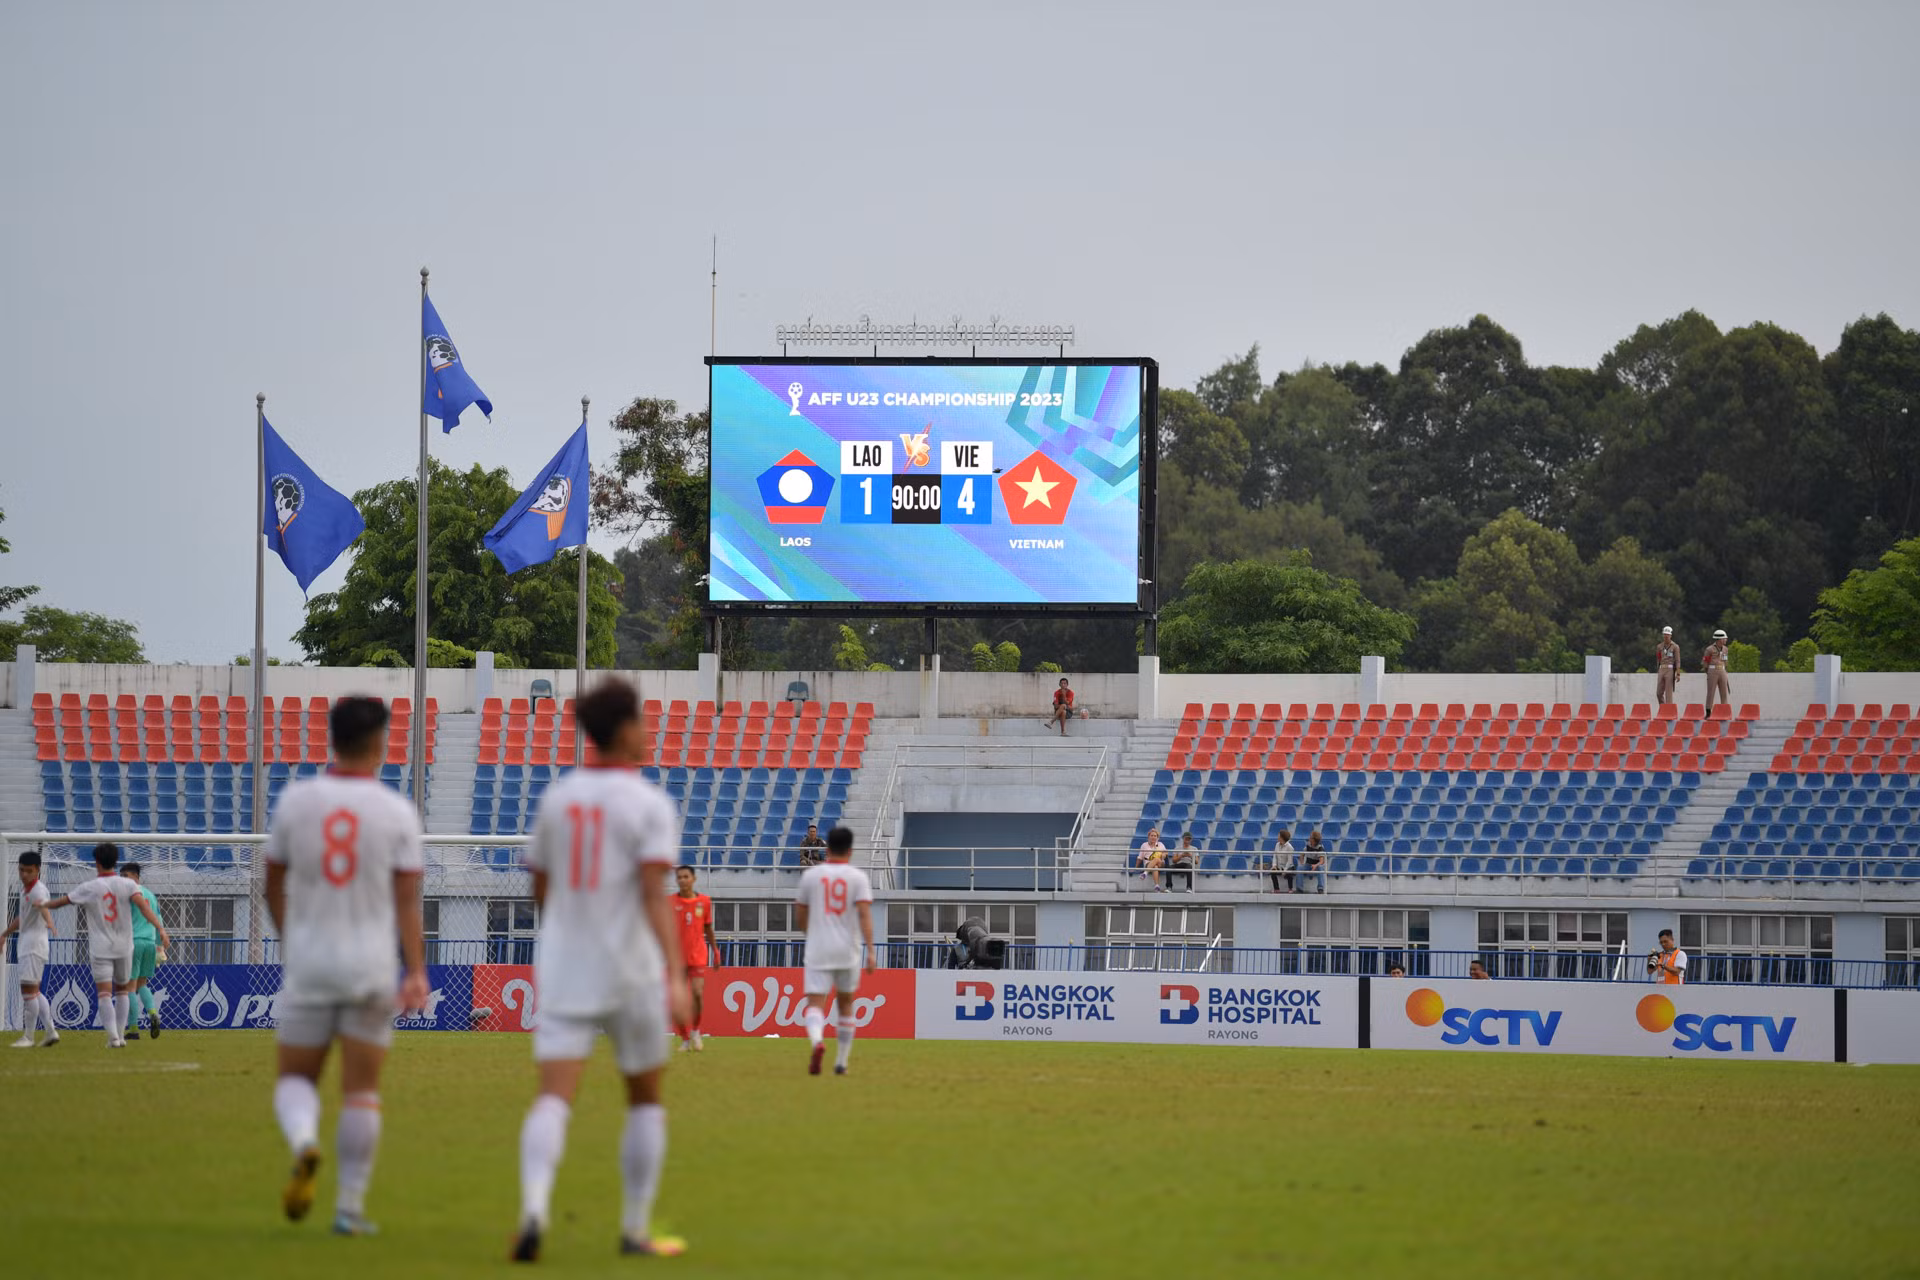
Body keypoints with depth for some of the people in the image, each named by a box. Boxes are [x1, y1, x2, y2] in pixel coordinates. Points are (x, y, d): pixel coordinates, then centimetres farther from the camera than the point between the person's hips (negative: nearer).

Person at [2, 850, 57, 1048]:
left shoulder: (38, 890, -17)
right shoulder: (24, 888, 12)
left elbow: (44, 907, -41)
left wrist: (49, 922, -62)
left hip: (35, 942, -10)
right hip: (25, 943, 10)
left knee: (28, 989, -8)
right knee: (33, 990, 12)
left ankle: (28, 1037, -3)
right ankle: (51, 1031, 14)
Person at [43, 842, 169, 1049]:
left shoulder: (89, 888, -3)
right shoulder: (127, 885, -1)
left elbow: (60, 902, 6)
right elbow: (143, 906, -16)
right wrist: (160, 928, -23)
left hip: (100, 949, -2)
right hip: (124, 947, 2)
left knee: (104, 993, -6)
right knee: (122, 991, 18)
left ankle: (113, 1036, -22)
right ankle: (120, 1035, 16)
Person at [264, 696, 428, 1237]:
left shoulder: (296, 800, -1)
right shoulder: (397, 812, -4)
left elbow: (274, 887, 10)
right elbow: (407, 902, -9)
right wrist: (417, 976, -10)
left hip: (308, 967, 1)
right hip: (372, 965, 0)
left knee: (295, 1080, 11)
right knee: (361, 1091, 8)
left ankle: (303, 1144, -20)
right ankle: (350, 1204, 8)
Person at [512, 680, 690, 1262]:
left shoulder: (557, 798, 8)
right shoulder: (650, 804, -7)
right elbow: (656, 896, -19)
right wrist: (677, 977, -24)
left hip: (562, 972, 3)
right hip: (630, 974, -3)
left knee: (553, 1099, -9)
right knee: (646, 1098, 17)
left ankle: (534, 1209, -34)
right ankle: (636, 1230, 20)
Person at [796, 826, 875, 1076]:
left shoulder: (810, 875, 6)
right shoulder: (858, 877, 1)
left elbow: (799, 920, 13)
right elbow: (865, 915, -12)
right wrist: (870, 951, -16)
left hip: (817, 951, -1)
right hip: (848, 952, 1)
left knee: (815, 1005, -8)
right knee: (846, 1004, 19)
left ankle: (817, 1041, -40)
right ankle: (841, 1062, 23)